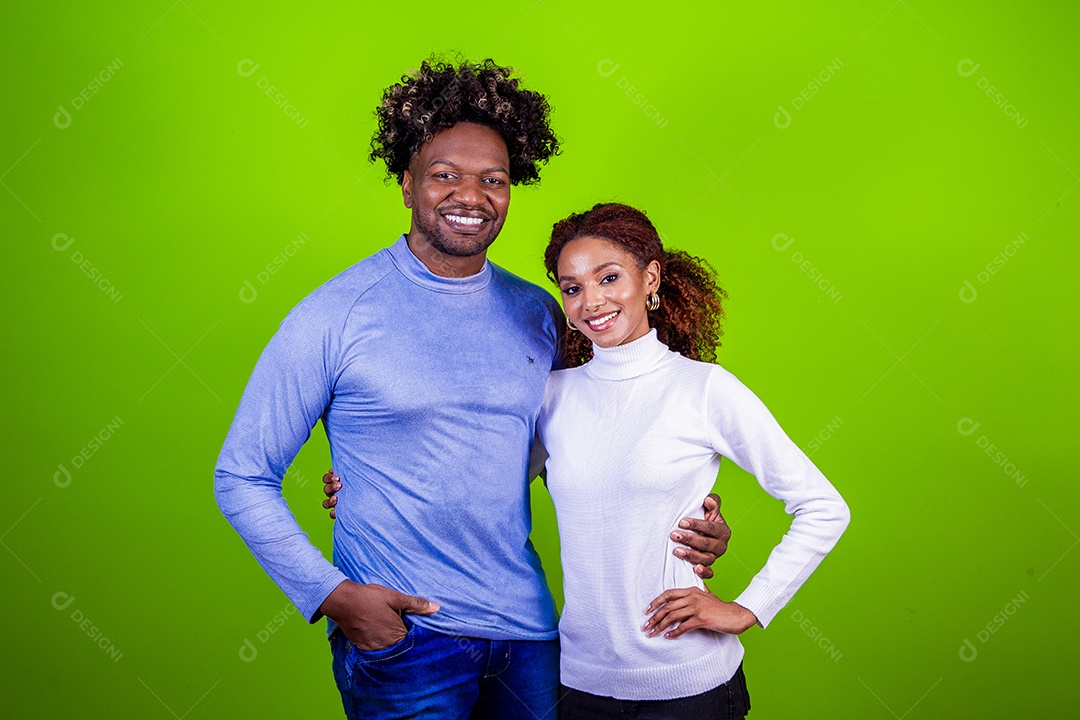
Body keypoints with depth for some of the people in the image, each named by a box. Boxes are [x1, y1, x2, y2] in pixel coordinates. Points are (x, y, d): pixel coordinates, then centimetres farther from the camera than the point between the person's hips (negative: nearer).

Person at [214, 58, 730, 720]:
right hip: (400, 635, -4)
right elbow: (242, 476, -4)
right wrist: (331, 593, -13)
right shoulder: (334, 315, -9)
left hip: (528, 631, 4)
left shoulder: (539, 314, 3)